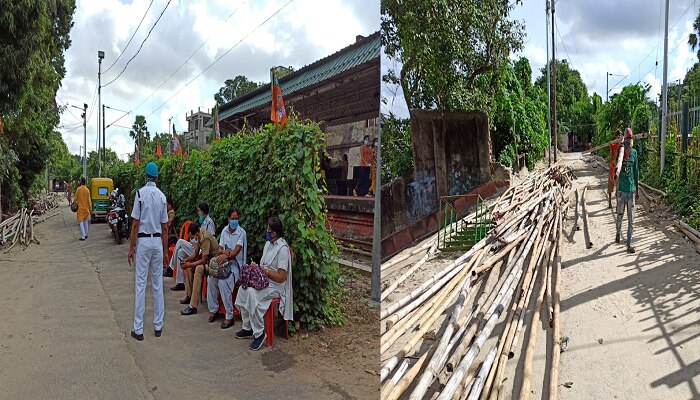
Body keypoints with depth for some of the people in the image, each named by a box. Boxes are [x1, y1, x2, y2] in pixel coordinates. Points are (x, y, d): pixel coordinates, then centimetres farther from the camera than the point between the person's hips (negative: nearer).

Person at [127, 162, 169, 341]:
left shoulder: (140, 193, -8)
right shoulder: (162, 196, 4)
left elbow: (136, 223, -10)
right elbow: (165, 227, 6)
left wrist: (132, 247, -3)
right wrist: (165, 250, 13)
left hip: (143, 241, -4)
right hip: (158, 241, 4)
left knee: (141, 284, 0)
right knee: (158, 284, 9)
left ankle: (138, 329, 4)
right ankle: (158, 326, 16)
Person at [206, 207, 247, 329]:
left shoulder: (241, 232, -8)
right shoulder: (224, 231, 10)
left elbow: (236, 251, -19)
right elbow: (219, 249, 7)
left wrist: (226, 255, -36)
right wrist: (224, 251, -16)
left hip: (235, 263, -5)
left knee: (223, 281, -30)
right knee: (211, 278, -20)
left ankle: (229, 316, -22)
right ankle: (213, 309, -3)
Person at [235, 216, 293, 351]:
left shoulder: (283, 249, -20)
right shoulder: (268, 244, 9)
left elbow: (281, 277, -22)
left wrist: (264, 271, -17)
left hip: (276, 285, -9)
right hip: (264, 279, 9)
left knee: (252, 293, -30)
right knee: (243, 289, -11)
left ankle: (259, 332, -16)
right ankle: (248, 328, 2)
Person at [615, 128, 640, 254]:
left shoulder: (634, 152, 4)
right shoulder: (621, 151, -6)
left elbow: (636, 170, 12)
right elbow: (619, 161, -25)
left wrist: (637, 189, 15)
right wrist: (617, 172, -47)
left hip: (631, 189, 3)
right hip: (622, 189, -3)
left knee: (631, 218, 4)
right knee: (620, 214, 11)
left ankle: (629, 244, 11)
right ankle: (618, 232, 40)